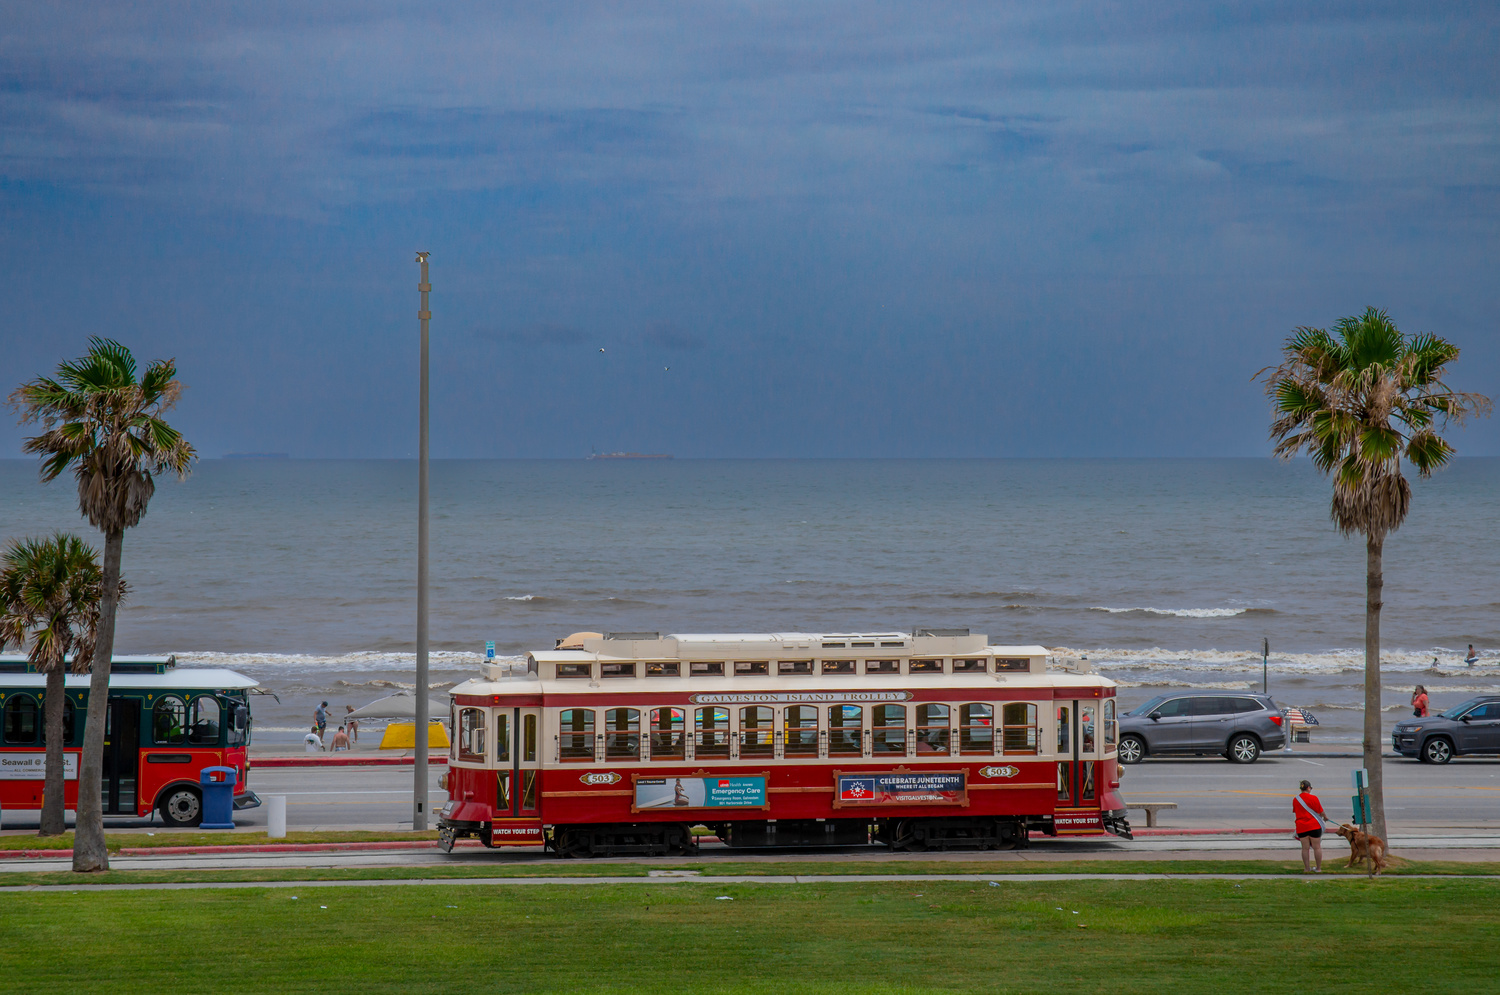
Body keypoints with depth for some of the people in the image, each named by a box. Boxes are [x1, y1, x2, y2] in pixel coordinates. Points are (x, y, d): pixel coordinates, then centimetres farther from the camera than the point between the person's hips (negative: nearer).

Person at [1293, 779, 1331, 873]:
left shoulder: (1295, 800, 3)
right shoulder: (1313, 798, -9)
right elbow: (1320, 811, -4)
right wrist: (1325, 817, 17)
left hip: (1301, 826, 3)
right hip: (1314, 826, -3)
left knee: (1305, 848, 7)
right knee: (1317, 847, 4)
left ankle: (1307, 868, 10)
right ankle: (1318, 868, 7)